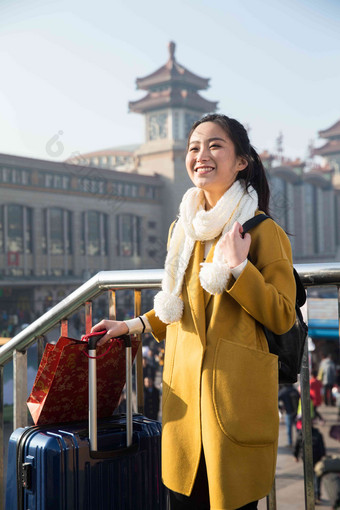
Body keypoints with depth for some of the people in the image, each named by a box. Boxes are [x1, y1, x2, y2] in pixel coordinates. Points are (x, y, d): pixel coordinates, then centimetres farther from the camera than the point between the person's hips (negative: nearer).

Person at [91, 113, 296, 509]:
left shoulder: (263, 232, -5)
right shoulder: (181, 231, 13)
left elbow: (282, 318, -9)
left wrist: (238, 267, -18)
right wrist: (135, 325, 18)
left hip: (236, 399, -5)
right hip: (184, 395, 5)